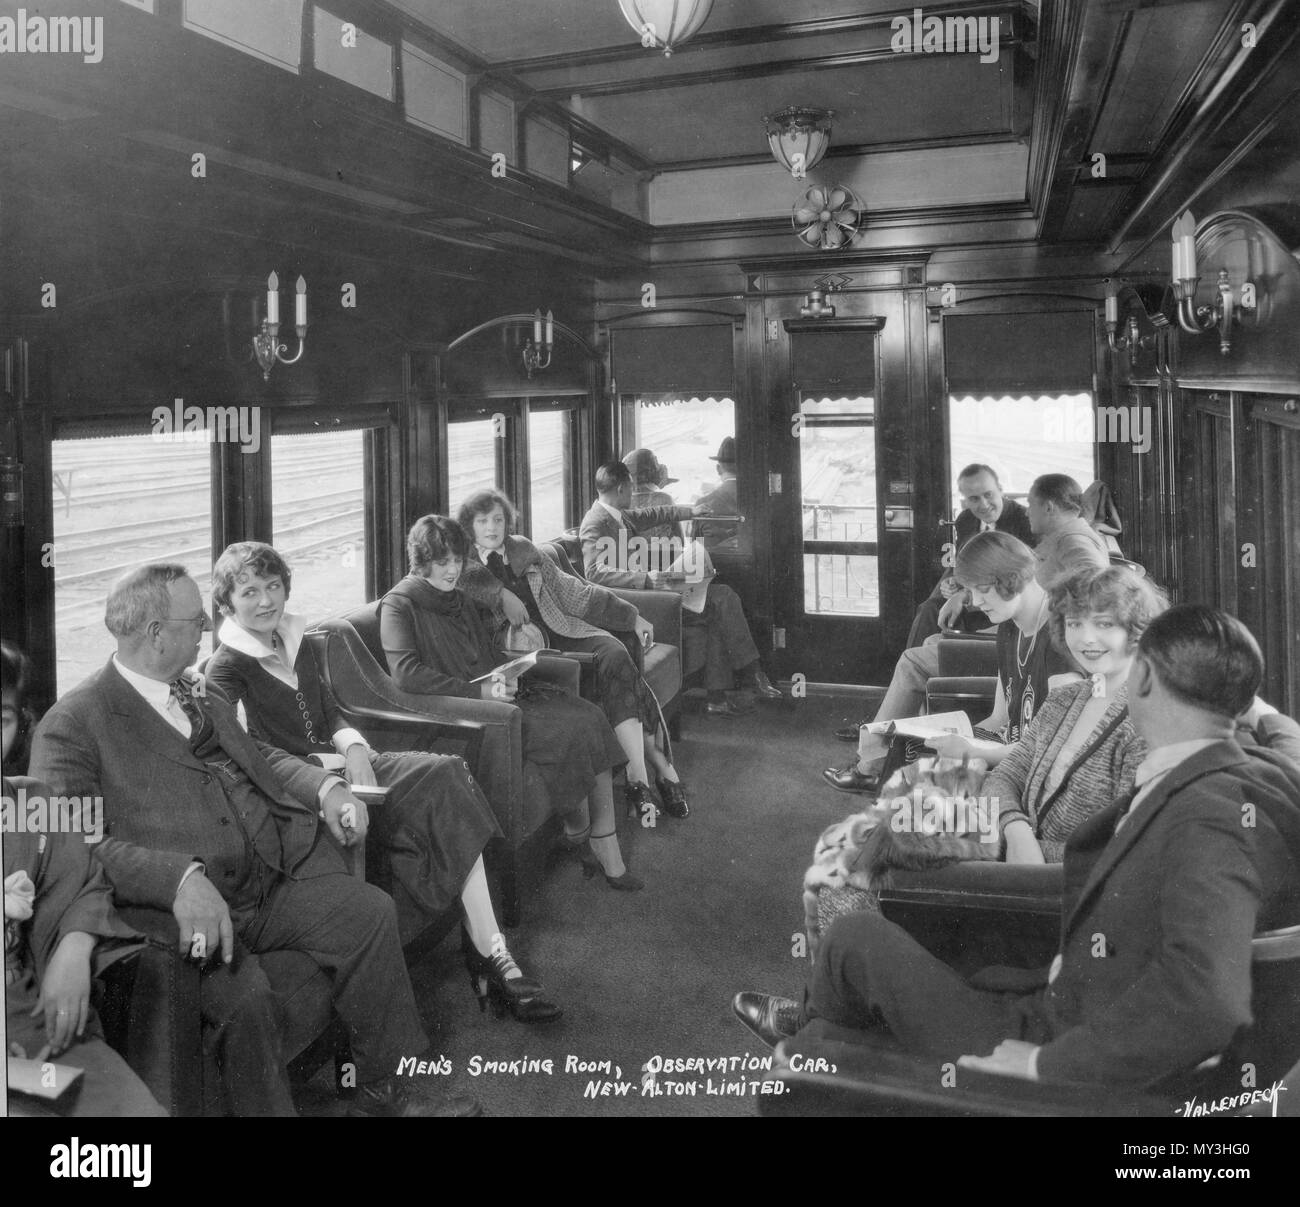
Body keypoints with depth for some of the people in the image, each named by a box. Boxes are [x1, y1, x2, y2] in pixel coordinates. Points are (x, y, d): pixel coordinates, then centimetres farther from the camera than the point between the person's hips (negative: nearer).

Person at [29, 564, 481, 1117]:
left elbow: (259, 757, 30)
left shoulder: (203, 694, 19)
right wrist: (181, 879, -31)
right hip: (181, 907, -7)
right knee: (243, 994, -31)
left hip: (275, 877, 7)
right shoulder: (69, 728, -5)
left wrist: (325, 787, 8)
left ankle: (387, 1089, 3)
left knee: (371, 911, -10)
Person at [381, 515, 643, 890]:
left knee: (588, 716, -15)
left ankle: (607, 850, -13)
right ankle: (576, 826, 1)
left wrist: (506, 678, -4)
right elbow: (406, 674, -17)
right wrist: (479, 690, -20)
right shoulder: (399, 606, -4)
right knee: (567, 730, -24)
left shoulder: (462, 601, 21)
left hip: (496, 693, 8)